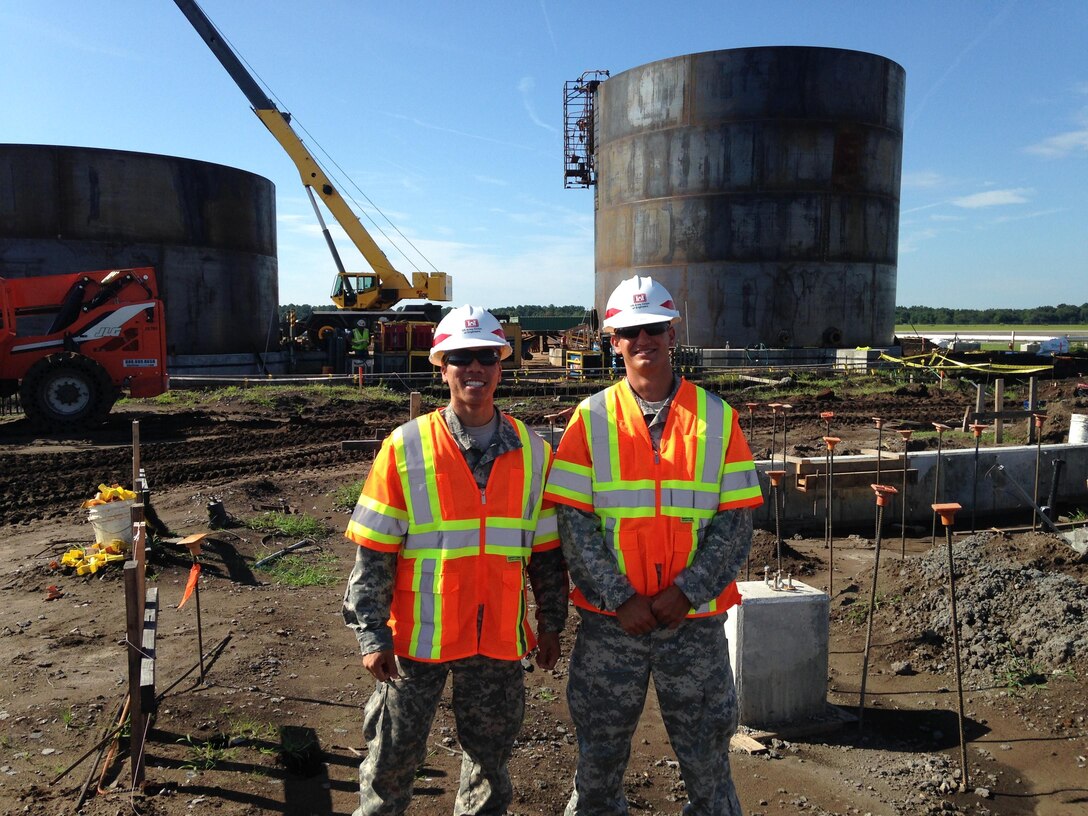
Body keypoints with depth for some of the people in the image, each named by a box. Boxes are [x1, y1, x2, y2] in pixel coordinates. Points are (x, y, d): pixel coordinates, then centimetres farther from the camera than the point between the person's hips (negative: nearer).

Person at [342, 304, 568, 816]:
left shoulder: (532, 452, 1)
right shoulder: (405, 448, -8)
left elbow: (545, 550, 8)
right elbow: (373, 553, -7)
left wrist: (551, 623, 9)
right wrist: (372, 635, -9)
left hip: (499, 640, 2)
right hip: (418, 638, -2)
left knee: (490, 755, 18)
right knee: (393, 755, 12)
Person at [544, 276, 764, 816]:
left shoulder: (716, 417, 0)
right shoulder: (591, 418, -2)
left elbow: (737, 519, -2)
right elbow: (572, 521, -6)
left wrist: (686, 592, -12)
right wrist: (620, 598, -13)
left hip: (694, 620, 0)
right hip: (608, 621, 0)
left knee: (707, 756, 13)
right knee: (599, 755, 15)